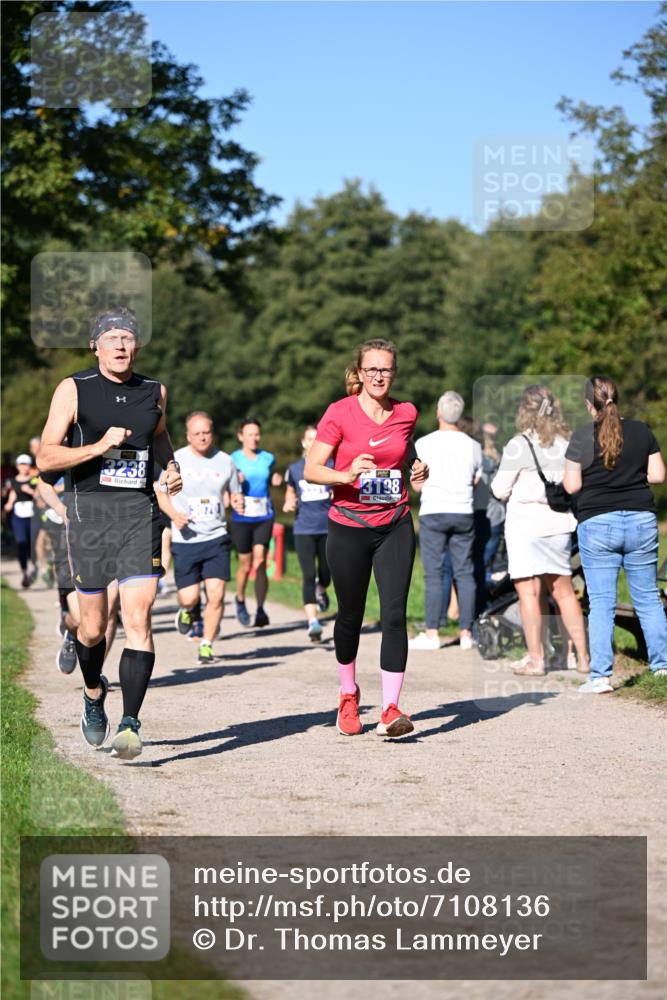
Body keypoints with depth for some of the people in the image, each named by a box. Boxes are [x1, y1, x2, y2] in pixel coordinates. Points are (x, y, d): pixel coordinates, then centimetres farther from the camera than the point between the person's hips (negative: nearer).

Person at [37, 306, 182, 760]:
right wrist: (99, 447, -17)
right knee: (94, 625, 8)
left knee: (138, 619, -13)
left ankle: (130, 723, -13)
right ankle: (94, 693, 38)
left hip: (140, 509, 1)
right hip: (90, 508, -1)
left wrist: (172, 466, 10)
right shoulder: (73, 390, 0)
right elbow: (46, 457, -5)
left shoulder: (155, 391, 10)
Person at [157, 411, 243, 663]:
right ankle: (188, 610, 34)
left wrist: (238, 502, -8)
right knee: (189, 596, -4)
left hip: (216, 538, 1)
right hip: (185, 539, -1)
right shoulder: (176, 460, -1)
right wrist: (174, 515, -11)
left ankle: (207, 645, 7)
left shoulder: (225, 461, 4)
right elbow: (161, 492, 8)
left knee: (216, 595, -9)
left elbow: (236, 493, 16)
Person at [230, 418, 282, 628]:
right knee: (245, 564, 6)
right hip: (241, 517, -1)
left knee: (260, 561, -12)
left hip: (264, 517, 1)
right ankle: (240, 599, 34)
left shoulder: (268, 459, 8)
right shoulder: (233, 460, 1)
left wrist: (276, 481, 0)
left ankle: (260, 609, -6)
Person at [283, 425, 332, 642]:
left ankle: (321, 590, 46)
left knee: (326, 573, 8)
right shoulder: (294, 469, 7)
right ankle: (313, 623, -13)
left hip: (329, 528, 0)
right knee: (308, 576, -11)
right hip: (304, 529, 0)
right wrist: (288, 505, -1)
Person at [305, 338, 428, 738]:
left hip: (395, 526, 2)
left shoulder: (406, 413, 3)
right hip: (349, 526, -2)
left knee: (395, 614, -10)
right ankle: (349, 694, 34)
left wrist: (418, 469, 2)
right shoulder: (340, 413, -8)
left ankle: (390, 709, -10)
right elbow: (311, 469, -10)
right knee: (351, 615, 10)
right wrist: (347, 475, -27)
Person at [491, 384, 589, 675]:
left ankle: (535, 659, 0)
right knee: (563, 591, 13)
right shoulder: (567, 443, 5)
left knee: (528, 592, -1)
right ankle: (582, 657, 15)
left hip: (526, 522, -6)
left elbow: (500, 489, -6)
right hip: (559, 522, 6)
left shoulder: (519, 445, -10)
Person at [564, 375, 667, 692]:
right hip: (641, 520, 3)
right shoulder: (641, 431, 3)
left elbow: (571, 486, -6)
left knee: (601, 603, -1)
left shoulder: (581, 437, -6)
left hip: (598, 524, -3)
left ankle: (600, 675, -3)